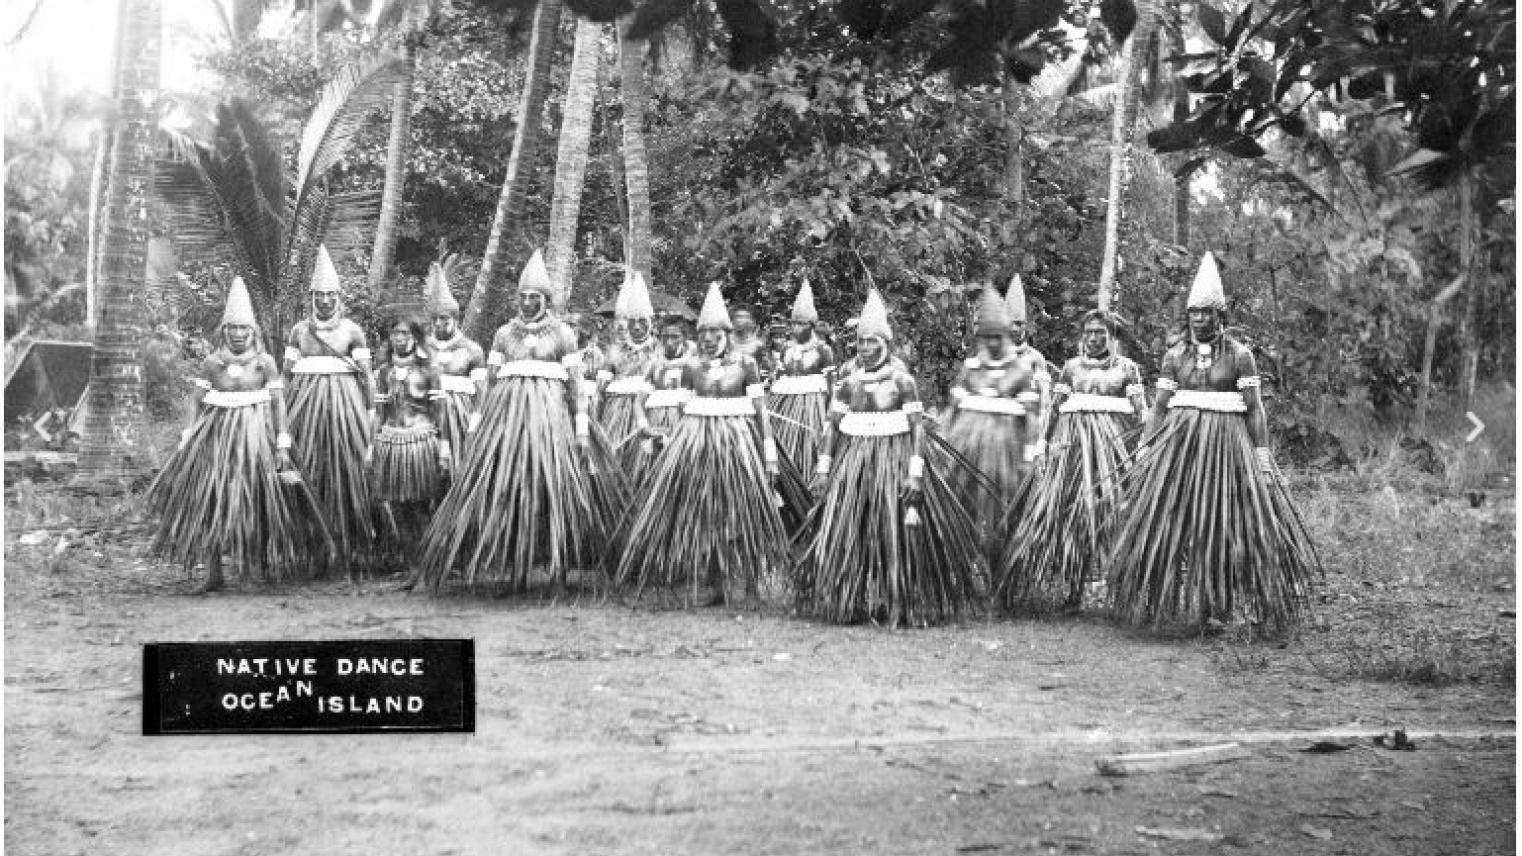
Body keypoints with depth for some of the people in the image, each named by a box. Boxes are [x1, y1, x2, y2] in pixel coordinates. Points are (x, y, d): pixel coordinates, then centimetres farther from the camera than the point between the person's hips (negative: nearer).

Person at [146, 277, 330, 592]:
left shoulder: (264, 362, 0)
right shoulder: (211, 362, 4)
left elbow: (278, 402, 0)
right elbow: (200, 403, 8)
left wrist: (282, 445, -6)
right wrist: (191, 437, 4)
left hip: (256, 436, -2)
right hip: (216, 436, 2)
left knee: (255, 501, 0)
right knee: (208, 501, -1)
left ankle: (262, 565, 17)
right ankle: (214, 572, 6)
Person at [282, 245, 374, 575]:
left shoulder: (351, 330, 4)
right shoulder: (299, 330, 10)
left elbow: (365, 373, 3)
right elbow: (287, 371, 12)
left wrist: (370, 409, -1)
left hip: (344, 403, -2)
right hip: (305, 403, 2)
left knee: (346, 470, -4)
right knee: (308, 468, 0)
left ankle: (349, 545, 0)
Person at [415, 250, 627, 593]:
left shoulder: (562, 333, 5)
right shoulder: (504, 333, 13)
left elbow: (575, 382, 2)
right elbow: (491, 380, 15)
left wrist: (582, 428, -5)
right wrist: (479, 421, 10)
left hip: (550, 414, -3)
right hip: (507, 413, 3)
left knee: (554, 490, -5)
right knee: (504, 491, -4)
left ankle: (559, 569, 5)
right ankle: (514, 571, 2)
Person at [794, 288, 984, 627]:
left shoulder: (900, 377, -5)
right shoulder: (848, 375, 5)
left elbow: (917, 426, -7)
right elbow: (833, 424, 9)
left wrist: (915, 472, -15)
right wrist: (823, 466, 3)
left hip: (894, 457, -3)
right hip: (852, 461, 3)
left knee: (895, 533, -1)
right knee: (845, 532, 3)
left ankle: (899, 606, 10)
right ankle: (851, 603, 15)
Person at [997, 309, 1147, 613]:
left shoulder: (1126, 368, 8)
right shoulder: (1071, 367, 13)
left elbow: (1140, 411, 6)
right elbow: (1055, 406, 12)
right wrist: (1053, 441, 1)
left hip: (1112, 442, -2)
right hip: (1073, 443, 2)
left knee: (1107, 511, -7)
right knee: (1066, 510, -6)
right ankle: (1071, 590, -1)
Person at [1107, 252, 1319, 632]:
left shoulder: (1239, 355, 0)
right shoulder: (1175, 355, 8)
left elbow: (1254, 407, -2)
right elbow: (1160, 405, 8)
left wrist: (1262, 452, -8)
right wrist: (1146, 447, 1)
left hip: (1228, 444, -2)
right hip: (1179, 442, 3)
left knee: (1224, 525, -1)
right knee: (1174, 522, -1)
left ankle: (1221, 605, 8)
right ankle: (1174, 602, 8)